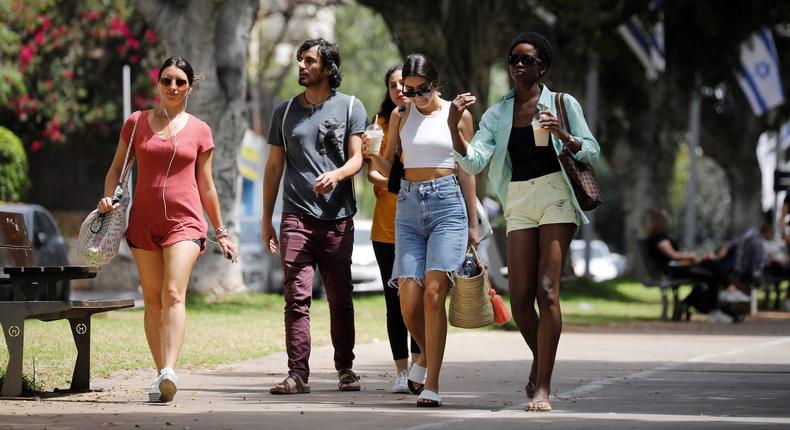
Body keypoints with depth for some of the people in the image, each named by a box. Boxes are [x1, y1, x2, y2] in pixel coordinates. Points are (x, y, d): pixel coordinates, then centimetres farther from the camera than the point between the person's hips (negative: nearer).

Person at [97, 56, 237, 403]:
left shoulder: (199, 131, 6)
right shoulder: (136, 123, 8)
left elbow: (205, 185, 13)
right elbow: (117, 168, 13)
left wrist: (220, 231, 15)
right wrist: (108, 196, -6)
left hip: (185, 221, -2)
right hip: (144, 221, 2)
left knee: (174, 294, -18)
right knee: (153, 300, 3)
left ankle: (169, 372, -32)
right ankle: (161, 375, 7)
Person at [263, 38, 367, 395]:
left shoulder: (350, 107, 7)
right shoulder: (285, 111, 14)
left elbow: (356, 159, 0)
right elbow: (274, 166, 16)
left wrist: (336, 174, -23)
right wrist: (266, 219, 11)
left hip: (337, 218, -1)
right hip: (296, 216, 1)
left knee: (340, 298, 5)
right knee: (297, 298, -8)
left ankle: (345, 368, 16)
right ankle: (297, 374, -10)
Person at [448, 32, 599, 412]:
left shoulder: (563, 104, 5)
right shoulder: (498, 114, 12)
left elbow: (592, 152, 4)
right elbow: (473, 160, 1)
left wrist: (562, 135, -15)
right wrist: (453, 126, -15)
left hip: (555, 195, -3)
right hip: (519, 202, 3)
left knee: (547, 289, -14)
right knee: (519, 297, -2)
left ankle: (542, 387, -14)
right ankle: (539, 360, 27)